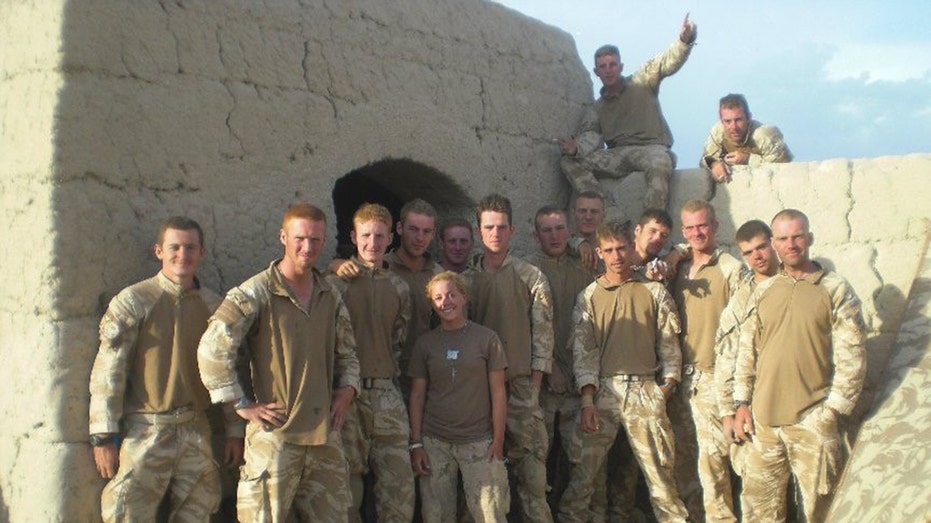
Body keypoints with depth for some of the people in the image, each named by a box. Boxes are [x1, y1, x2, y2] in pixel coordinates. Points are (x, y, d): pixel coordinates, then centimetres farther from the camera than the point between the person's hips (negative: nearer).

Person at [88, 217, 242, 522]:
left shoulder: (213, 307, 6)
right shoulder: (132, 302, -5)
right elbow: (107, 372, -7)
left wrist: (235, 431, 9)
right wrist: (104, 436, -11)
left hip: (195, 431, 4)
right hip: (144, 431, -4)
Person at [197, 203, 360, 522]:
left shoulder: (331, 297, 11)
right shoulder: (255, 293, -9)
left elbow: (346, 352, 22)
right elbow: (211, 349, -15)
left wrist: (346, 390, 6)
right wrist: (241, 405, -13)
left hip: (325, 435, 6)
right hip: (275, 434, -6)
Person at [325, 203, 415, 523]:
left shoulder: (399, 288, 12)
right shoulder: (336, 283, -2)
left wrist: (392, 382, 15)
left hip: (387, 393, 4)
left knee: (400, 486, 2)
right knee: (348, 487, 3)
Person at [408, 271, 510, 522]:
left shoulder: (486, 338, 1)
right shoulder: (425, 343, 6)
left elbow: (498, 392, 1)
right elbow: (417, 395, 7)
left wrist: (498, 440, -5)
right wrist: (416, 444, 2)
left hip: (479, 442, -2)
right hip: (434, 442, 2)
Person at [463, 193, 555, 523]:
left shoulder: (530, 276, 2)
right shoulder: (466, 279, 9)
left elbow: (542, 332, -1)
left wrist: (534, 384, -6)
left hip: (521, 384, -2)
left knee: (529, 462, -4)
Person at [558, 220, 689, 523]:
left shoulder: (654, 292, 8)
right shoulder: (589, 297, 7)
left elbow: (669, 343, 8)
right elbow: (582, 349, 2)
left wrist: (669, 383, -3)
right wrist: (587, 401, -5)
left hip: (645, 391, 0)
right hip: (602, 390, 0)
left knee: (660, 470, 1)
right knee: (583, 470, 1)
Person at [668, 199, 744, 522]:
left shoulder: (731, 269, -5)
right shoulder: (679, 269, 13)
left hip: (713, 377, -6)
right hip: (680, 376, 6)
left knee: (712, 455, -8)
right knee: (682, 453, 11)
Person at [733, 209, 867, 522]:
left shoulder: (835, 290, -1)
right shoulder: (762, 294, 11)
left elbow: (852, 355, -5)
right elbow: (746, 350, 12)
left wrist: (832, 409, -9)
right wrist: (741, 403, 6)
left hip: (812, 420, -4)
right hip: (762, 419, 4)